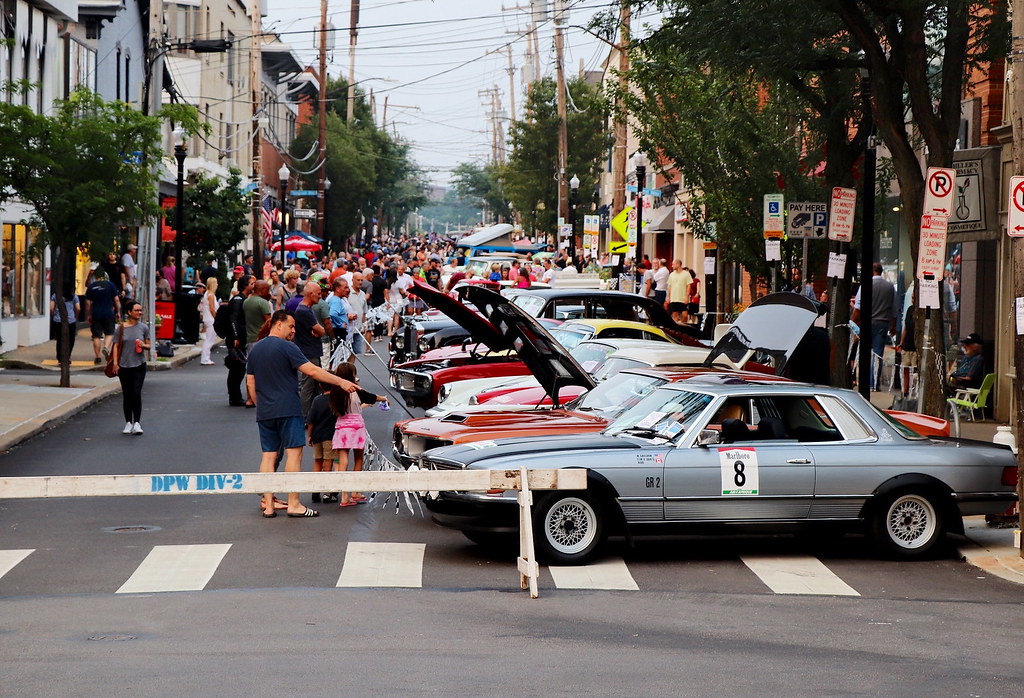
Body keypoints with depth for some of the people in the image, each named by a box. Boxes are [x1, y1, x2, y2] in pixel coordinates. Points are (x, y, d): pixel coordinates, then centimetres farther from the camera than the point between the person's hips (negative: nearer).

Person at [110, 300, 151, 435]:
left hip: (139, 365, -1)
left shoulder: (144, 327, 2)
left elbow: (148, 345, 9)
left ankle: (137, 423, -4)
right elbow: (116, 345, 3)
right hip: (124, 366, 1)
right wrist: (115, 363, -5)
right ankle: (128, 423, 17)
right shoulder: (121, 327, 0)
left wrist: (144, 346, -14)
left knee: (136, 393, -10)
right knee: (126, 395, 7)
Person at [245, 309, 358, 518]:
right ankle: (294, 504, -8)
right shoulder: (286, 348, -9)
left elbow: (250, 382, 17)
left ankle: (268, 505, 4)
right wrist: (341, 382, -13)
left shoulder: (255, 349, 13)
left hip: (265, 412, 7)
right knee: (294, 453, -5)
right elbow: (312, 371, -15)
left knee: (268, 455, 7)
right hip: (288, 410, -7)